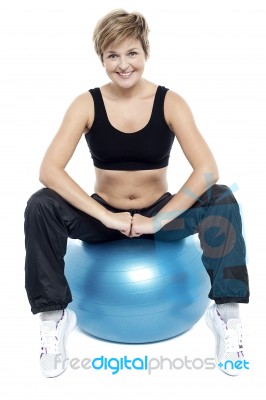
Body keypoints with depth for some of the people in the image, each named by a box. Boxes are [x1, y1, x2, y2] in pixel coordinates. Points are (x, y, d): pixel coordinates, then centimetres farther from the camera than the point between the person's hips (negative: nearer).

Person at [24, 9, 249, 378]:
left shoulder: (170, 102, -11)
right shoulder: (86, 104, -10)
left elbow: (207, 170, -21)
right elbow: (49, 170, -22)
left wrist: (157, 221, -26)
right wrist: (106, 216, -30)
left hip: (160, 214, 0)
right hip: (104, 216, 1)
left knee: (222, 200, -26)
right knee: (41, 206, -26)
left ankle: (226, 314, -16)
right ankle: (54, 316, -12)